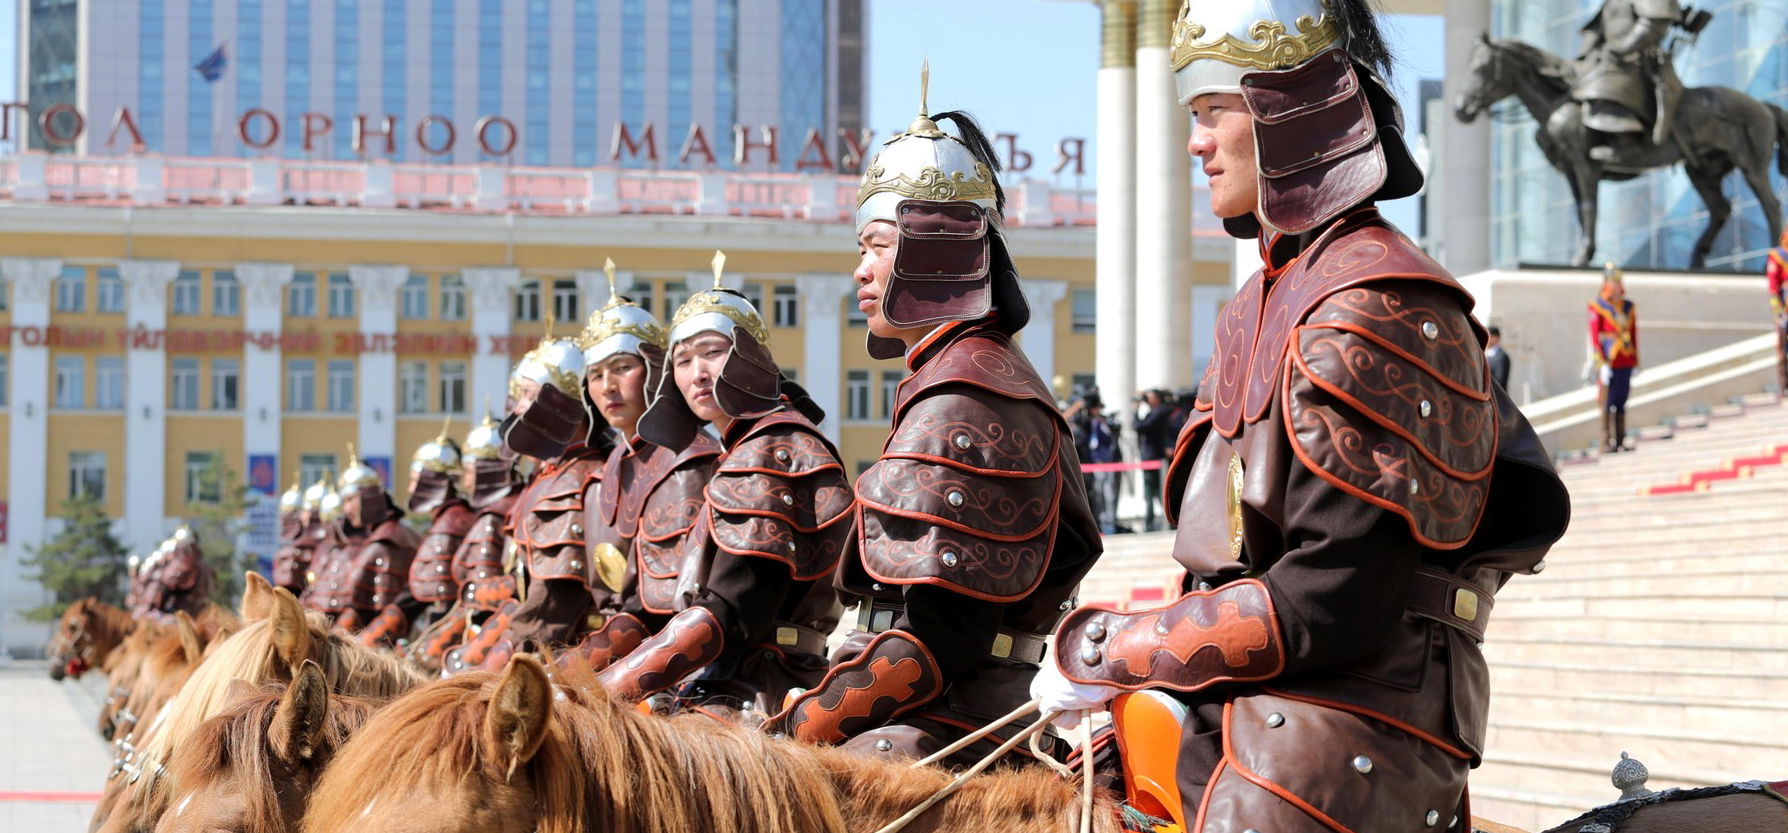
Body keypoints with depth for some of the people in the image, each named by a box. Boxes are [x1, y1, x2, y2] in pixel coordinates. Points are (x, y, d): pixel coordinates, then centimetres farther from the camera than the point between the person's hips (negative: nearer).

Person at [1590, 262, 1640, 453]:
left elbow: (1634, 335, 16)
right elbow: (1594, 337, -6)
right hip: (1609, 364, -5)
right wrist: (1602, 364, -12)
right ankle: (1607, 443, -2)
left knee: (1621, 403, 8)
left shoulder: (1629, 307, 13)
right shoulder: (1598, 307, -3)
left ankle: (1621, 442, 12)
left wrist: (1635, 363, 12)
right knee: (1608, 403, -4)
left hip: (1626, 363, 5)